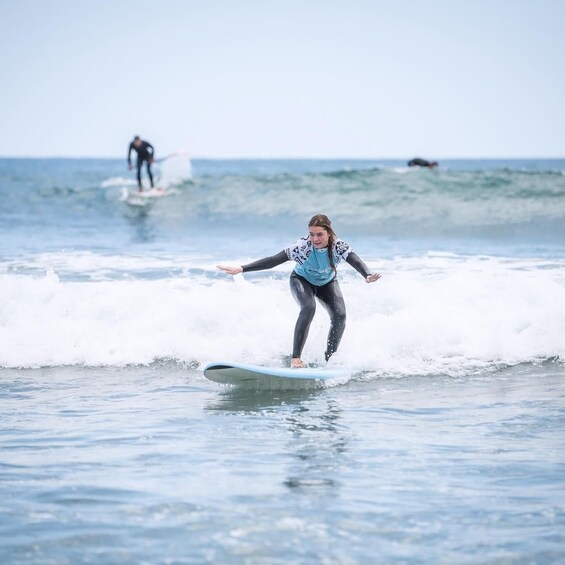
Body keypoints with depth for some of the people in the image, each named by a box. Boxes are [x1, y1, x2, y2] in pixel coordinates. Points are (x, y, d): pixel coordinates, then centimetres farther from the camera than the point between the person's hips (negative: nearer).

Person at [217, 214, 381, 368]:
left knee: (339, 316, -17)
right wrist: (241, 269, -40)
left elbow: (356, 261, -45)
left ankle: (329, 360, 2)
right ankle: (295, 358, -30)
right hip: (302, 280, -3)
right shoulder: (303, 246, -34)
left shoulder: (338, 246, -30)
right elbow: (274, 260, -34)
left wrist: (368, 276, -69)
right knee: (309, 308, -32)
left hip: (327, 282, 3)